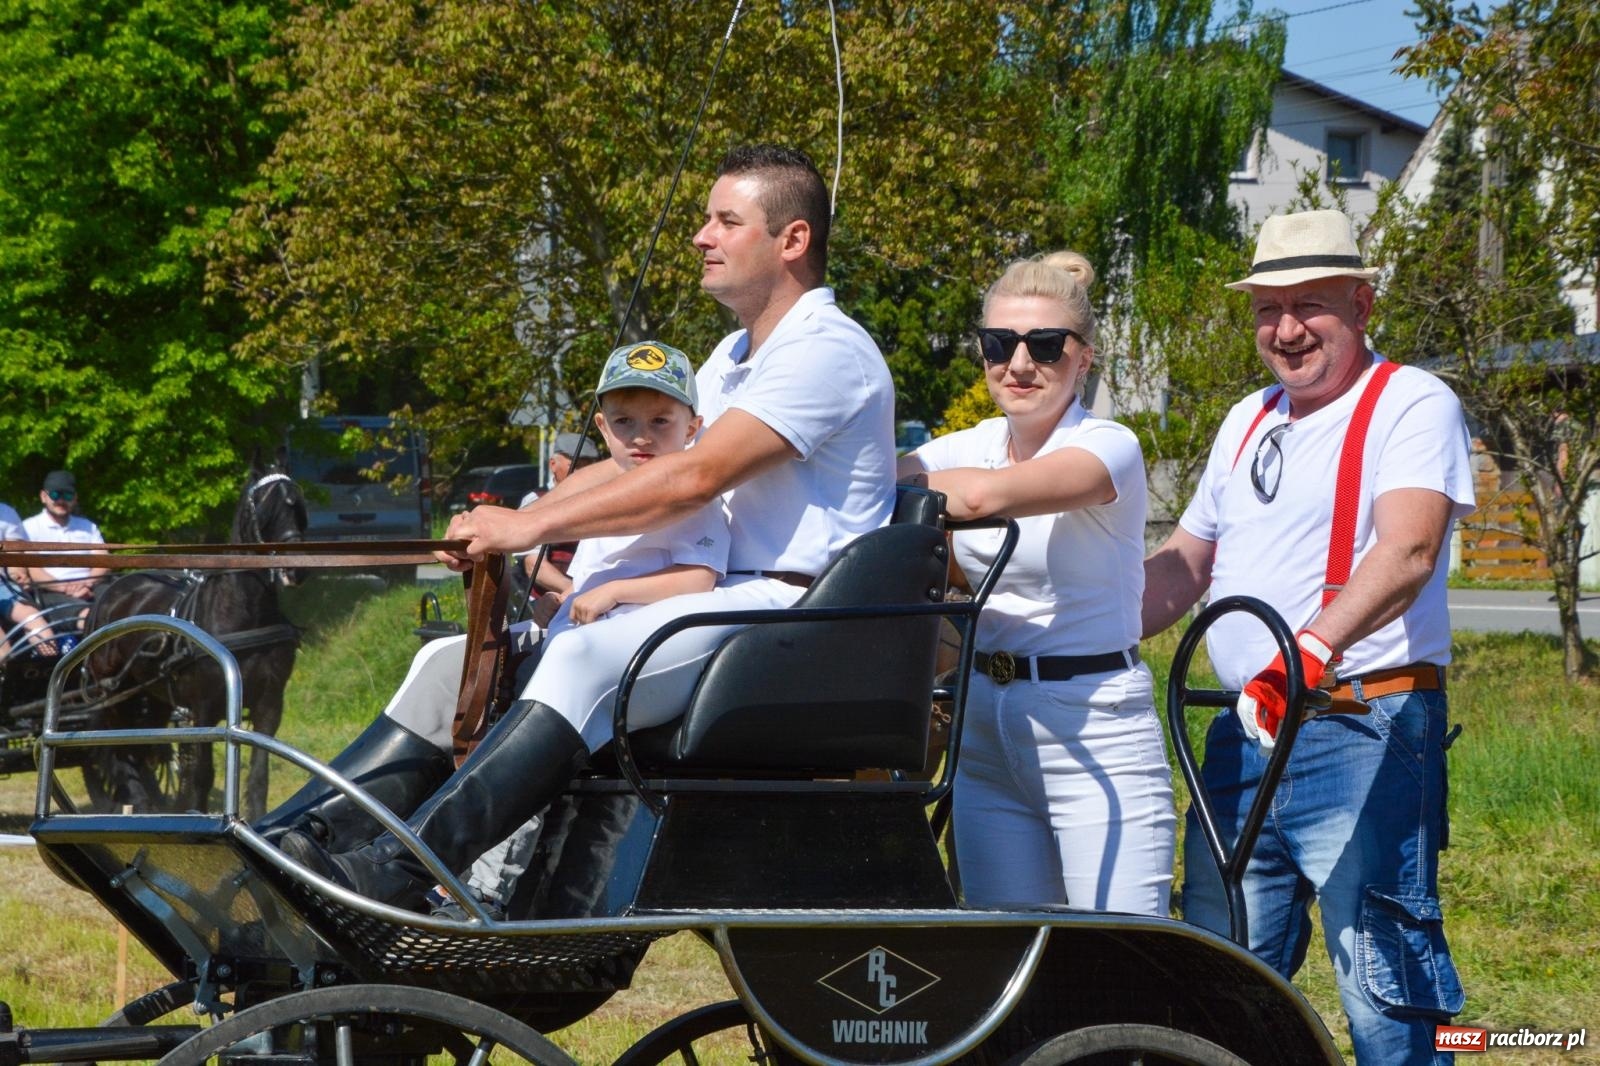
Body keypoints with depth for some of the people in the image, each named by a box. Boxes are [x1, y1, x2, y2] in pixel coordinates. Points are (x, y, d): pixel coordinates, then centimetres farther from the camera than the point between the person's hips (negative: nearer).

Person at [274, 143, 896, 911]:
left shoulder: (828, 351, -9)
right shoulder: (735, 357, 25)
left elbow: (694, 478, -19)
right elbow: (635, 466, 22)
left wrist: (532, 527, -17)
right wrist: (507, 529, 5)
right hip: (723, 599, 11)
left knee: (585, 662, -34)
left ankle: (392, 875, -45)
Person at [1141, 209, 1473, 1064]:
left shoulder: (1412, 403, -5)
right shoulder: (1248, 422, 20)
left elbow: (1407, 550, -21)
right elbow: (1182, 564, 27)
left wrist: (1313, 648, -38)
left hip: (1363, 735, -8)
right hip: (1243, 736, 8)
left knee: (1382, 974, -10)